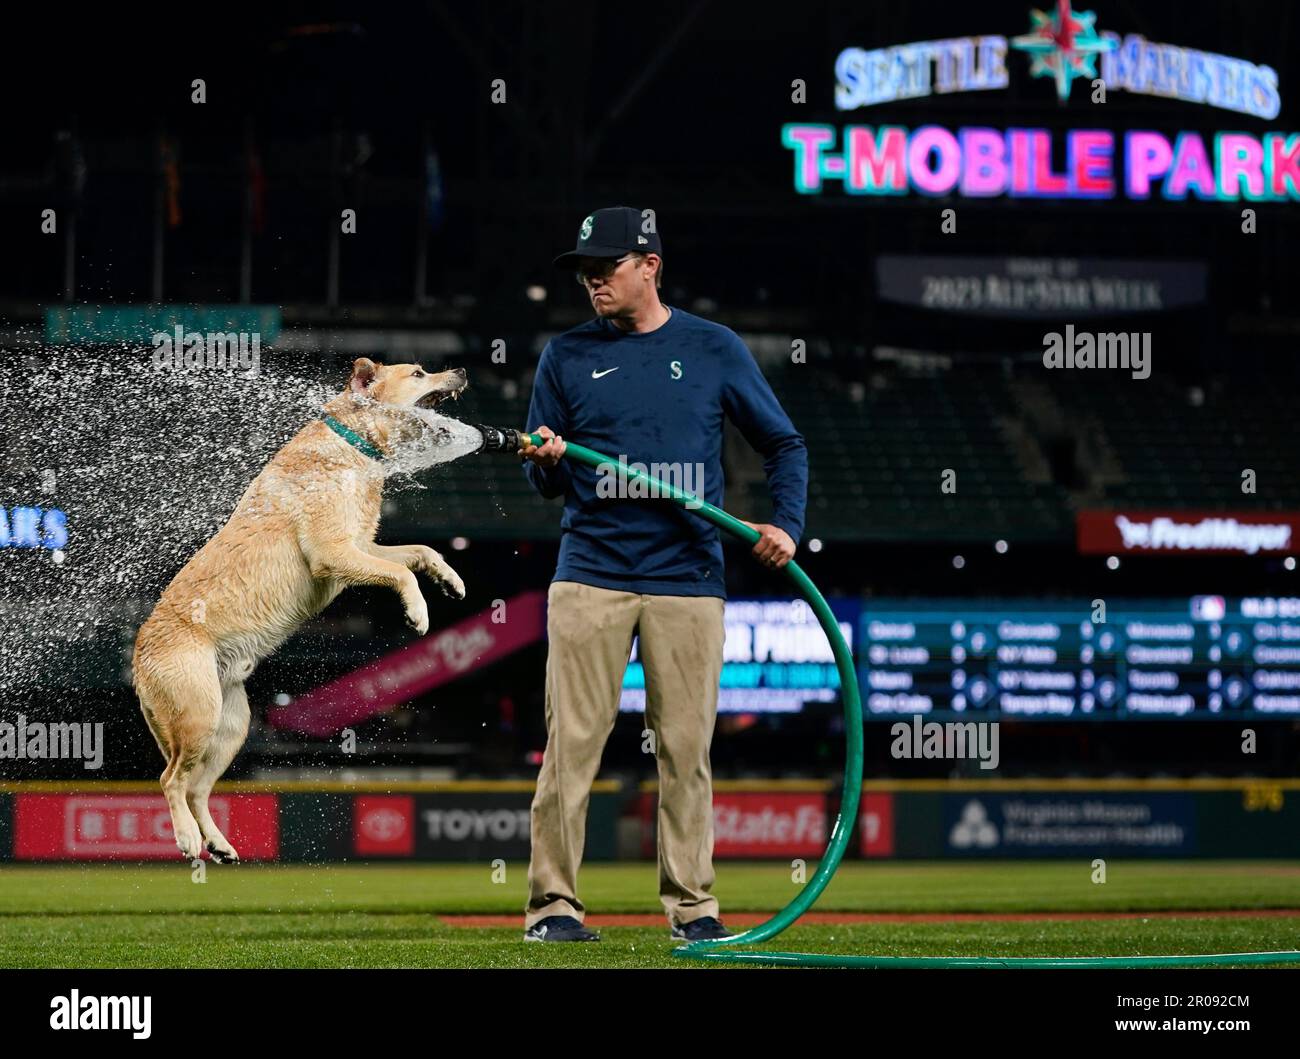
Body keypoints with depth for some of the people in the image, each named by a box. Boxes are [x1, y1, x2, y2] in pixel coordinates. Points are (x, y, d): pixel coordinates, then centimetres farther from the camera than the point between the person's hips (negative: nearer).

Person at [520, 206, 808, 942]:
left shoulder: (715, 349, 7)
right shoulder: (567, 357, 9)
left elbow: (785, 445, 13)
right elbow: (546, 484, 12)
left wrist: (787, 524, -3)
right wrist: (547, 461, -11)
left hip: (689, 579, 0)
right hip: (591, 576, 0)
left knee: (687, 745, 0)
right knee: (573, 739, -5)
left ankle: (692, 903, 8)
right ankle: (554, 901, -2)